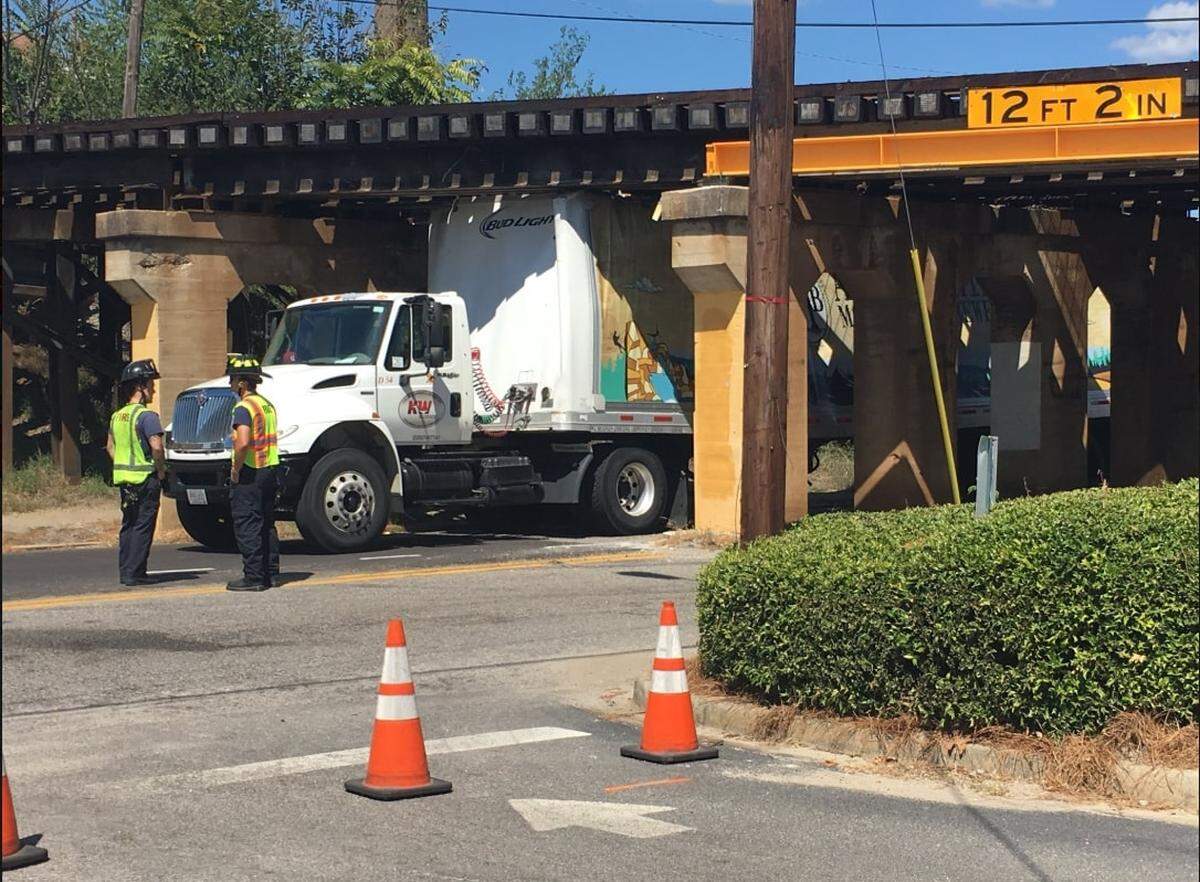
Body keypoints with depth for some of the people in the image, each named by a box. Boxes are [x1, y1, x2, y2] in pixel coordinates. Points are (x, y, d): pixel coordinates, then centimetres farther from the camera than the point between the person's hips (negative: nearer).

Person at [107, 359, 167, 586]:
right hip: (145, 479, -8)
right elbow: (156, 447, -24)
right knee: (142, 527, -3)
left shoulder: (118, 416, 11)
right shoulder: (146, 416, -15)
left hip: (124, 479, 8)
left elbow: (110, 447, 19)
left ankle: (125, 571, 18)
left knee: (128, 525, 15)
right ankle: (134, 573, -3)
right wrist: (161, 470, -11)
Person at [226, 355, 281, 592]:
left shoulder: (244, 408, -16)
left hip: (249, 474, -9)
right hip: (270, 470, 9)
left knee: (247, 526, -5)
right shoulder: (267, 404, 13)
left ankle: (253, 577, -5)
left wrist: (235, 469, -16)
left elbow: (243, 442, -29)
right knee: (266, 525, 15)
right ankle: (269, 573, 19)